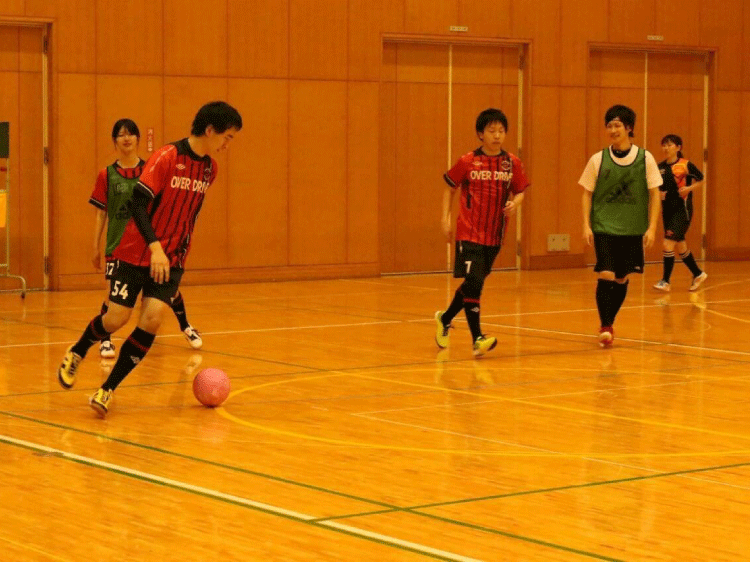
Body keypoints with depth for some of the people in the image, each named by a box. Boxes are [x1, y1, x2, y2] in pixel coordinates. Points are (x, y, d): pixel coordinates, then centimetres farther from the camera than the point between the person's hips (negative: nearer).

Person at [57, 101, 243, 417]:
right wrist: (155, 247, -32)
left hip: (172, 259, 5)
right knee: (116, 318, -1)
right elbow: (139, 202, -22)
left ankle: (108, 389, -3)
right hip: (136, 252, -5)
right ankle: (76, 353, 33)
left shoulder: (209, 169, 5)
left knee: (152, 319, -14)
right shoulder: (166, 158, -16)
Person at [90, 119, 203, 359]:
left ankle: (185, 327, 29)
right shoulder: (107, 175, 0)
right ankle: (105, 339, 9)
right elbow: (100, 213, 3)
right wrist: (95, 248, 1)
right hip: (118, 243, -1)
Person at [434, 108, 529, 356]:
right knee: (473, 282, -15)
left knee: (473, 285, 14)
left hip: (494, 235, 4)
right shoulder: (467, 162, -6)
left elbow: (520, 192, 11)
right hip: (469, 233, -4)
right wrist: (445, 218, -1)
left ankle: (445, 319, 38)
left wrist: (515, 203, -11)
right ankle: (477, 338, -10)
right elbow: (450, 188, 6)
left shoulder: (512, 163, 1)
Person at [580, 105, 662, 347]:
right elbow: (587, 194, 5)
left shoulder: (645, 158, -1)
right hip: (604, 227, -1)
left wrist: (652, 227, -4)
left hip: (633, 230, 1)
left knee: (622, 279, 7)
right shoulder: (598, 160, -1)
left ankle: (609, 324, 24)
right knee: (606, 275, -13)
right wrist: (586, 225, -4)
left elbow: (654, 194, 2)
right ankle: (605, 327, -2)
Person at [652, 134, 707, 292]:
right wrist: (659, 194, -4)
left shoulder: (685, 165, -10)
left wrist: (689, 188, -16)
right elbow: (657, 188, 17)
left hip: (682, 209, -6)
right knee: (680, 247, 14)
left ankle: (665, 281, -6)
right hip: (667, 209, 6)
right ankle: (698, 274, 33)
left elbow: (700, 180, 1)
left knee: (668, 244, -14)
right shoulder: (660, 167, 5)